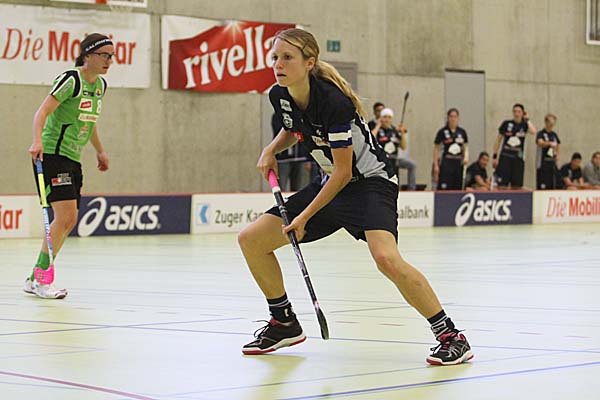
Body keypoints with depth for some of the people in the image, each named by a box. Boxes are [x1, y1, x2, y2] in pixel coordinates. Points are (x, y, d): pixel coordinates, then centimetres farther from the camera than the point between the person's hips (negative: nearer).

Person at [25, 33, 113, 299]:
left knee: (68, 221, 8)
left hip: (72, 159, 9)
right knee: (65, 216, -18)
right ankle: (40, 278, -11)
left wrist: (100, 151, 30)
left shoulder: (101, 85, 12)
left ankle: (35, 280, 17)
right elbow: (43, 111, -22)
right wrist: (37, 140, -37)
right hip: (52, 155, -9)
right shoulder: (70, 80, -14)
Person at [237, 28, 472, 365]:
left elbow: (343, 172, -22)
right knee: (251, 240, 3)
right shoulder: (279, 96, -5)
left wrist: (306, 216, -18)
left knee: (386, 257, -34)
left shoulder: (333, 101, -27)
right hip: (332, 183, 8)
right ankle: (285, 324, 20)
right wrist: (271, 150, 0)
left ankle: (451, 337, -20)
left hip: (371, 181, -8)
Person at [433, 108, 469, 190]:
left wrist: (466, 157, -7)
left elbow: (465, 147, 13)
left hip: (458, 163, 4)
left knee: (458, 188, 4)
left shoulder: (462, 132, 7)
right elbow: (436, 149, -1)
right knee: (444, 188, -11)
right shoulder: (442, 132, -4)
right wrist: (436, 165, -5)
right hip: (446, 163, -4)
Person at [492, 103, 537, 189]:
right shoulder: (506, 124, 3)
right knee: (502, 185, -8)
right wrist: (494, 156, 4)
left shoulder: (524, 125, 5)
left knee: (516, 187, 2)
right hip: (505, 156, -1)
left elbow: (533, 131, -18)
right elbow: (498, 140, 8)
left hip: (518, 158, 1)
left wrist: (527, 119, -5)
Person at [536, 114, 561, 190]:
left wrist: (558, 154, 8)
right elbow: (540, 143, -26)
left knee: (554, 186, 3)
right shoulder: (541, 134, -6)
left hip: (552, 163, 6)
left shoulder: (554, 135, 13)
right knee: (542, 187, -10)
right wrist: (549, 143, -45)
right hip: (543, 163, -6)